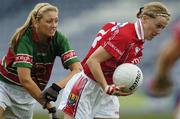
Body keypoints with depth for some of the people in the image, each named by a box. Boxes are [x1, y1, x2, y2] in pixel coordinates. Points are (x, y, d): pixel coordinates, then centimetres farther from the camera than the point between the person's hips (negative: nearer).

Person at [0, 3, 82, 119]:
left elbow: (77, 69, -19)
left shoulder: (58, 39, -13)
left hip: (27, 92, 5)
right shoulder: (25, 39, -26)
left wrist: (57, 87, -35)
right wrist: (48, 105, -31)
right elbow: (25, 79, -33)